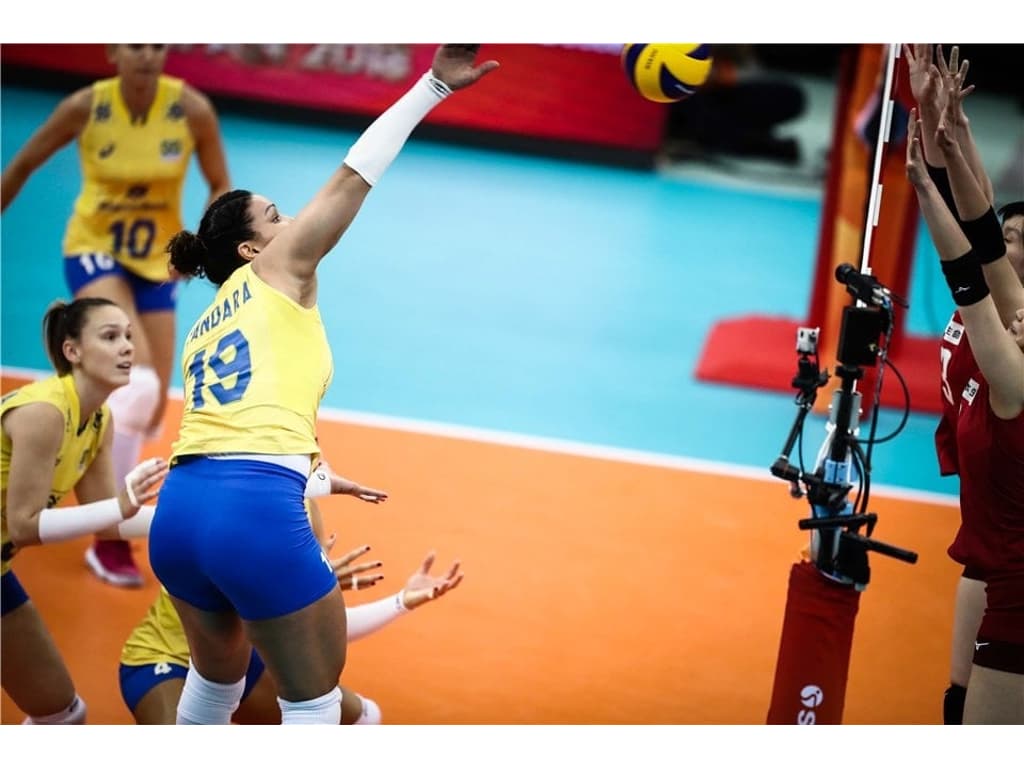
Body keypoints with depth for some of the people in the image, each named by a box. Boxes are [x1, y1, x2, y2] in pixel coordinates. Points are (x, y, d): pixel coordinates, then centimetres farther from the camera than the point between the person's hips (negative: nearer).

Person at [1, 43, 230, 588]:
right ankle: (109, 538, -15)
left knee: (151, 406, 7)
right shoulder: (85, 107, -18)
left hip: (155, 262, 4)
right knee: (136, 383, -25)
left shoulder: (192, 110, -16)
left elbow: (220, 185, -4)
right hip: (94, 251, -3)